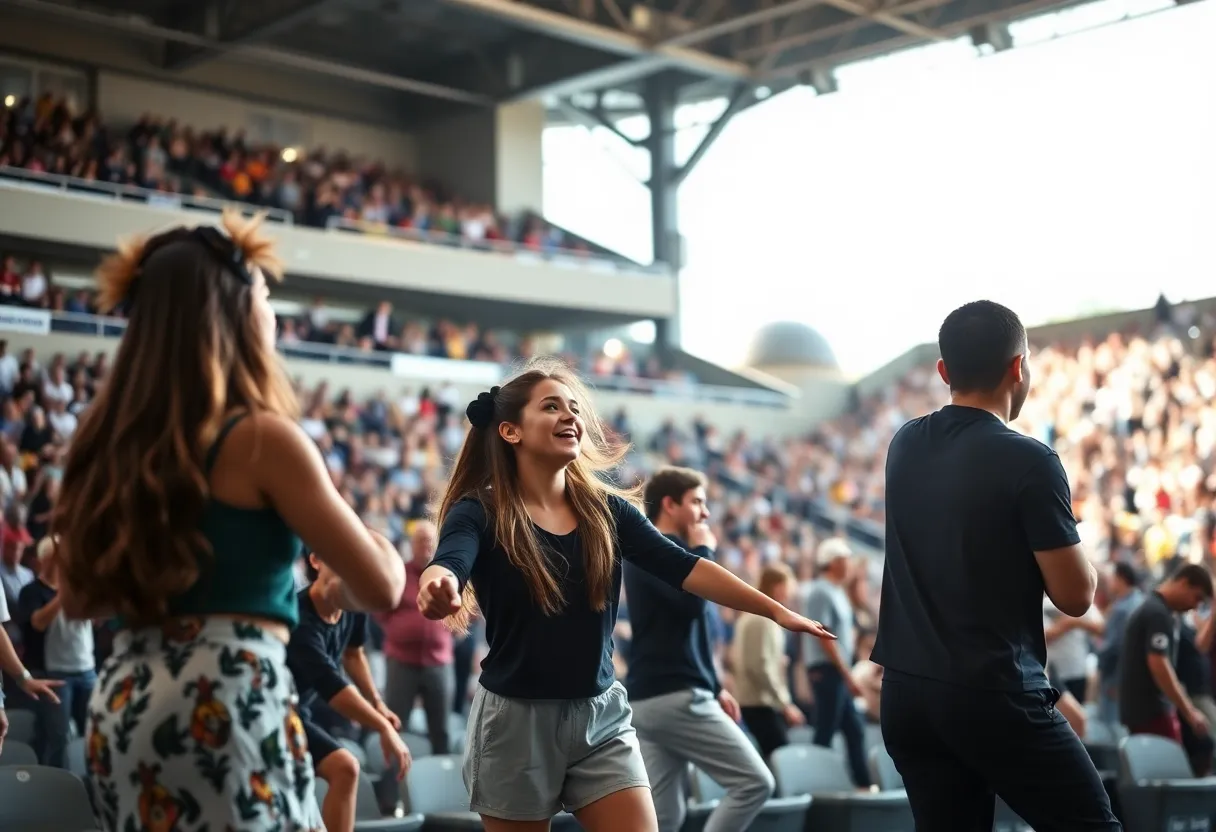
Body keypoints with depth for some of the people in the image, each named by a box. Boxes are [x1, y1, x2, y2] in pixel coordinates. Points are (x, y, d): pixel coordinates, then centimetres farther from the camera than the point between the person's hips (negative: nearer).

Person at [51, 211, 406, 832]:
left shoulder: (109, 438, 10)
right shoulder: (261, 436, -10)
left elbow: (78, 599, 19)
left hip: (123, 700, 8)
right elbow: (380, 587, -9)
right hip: (228, 698, -7)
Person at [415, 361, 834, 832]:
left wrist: (775, 610, -13)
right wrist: (437, 588, -53)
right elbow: (448, 565, -28)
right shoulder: (480, 512, -9)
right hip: (515, 718, -3)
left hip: (601, 716, 3)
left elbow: (682, 568, -4)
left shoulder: (606, 510, 2)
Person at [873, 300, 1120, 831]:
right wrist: (1065, 530, 7)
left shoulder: (905, 446, 7)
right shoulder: (1027, 460, -13)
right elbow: (1076, 596, -8)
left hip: (905, 694, 7)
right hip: (995, 697, -6)